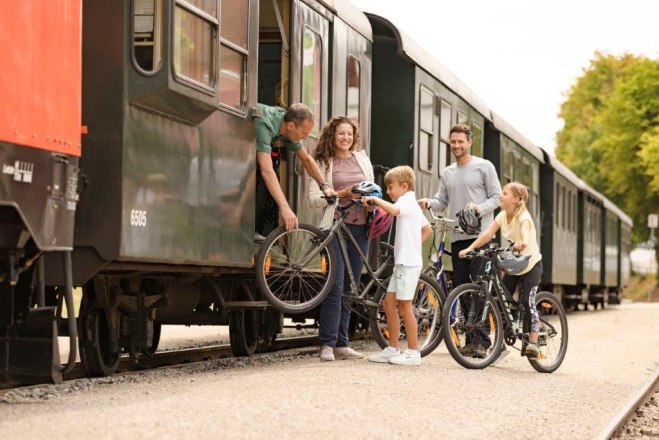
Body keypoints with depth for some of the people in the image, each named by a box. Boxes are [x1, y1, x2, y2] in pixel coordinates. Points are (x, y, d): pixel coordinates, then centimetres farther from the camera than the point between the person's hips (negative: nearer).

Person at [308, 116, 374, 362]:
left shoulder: (362, 159, 16)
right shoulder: (323, 163, 4)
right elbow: (314, 199, -3)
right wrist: (342, 194, -15)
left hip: (360, 227, 4)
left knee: (350, 287, 6)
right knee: (335, 285, -13)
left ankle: (341, 344, 10)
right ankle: (327, 344, -10)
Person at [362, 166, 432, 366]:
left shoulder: (406, 201, -10)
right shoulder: (412, 204, 21)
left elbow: (393, 209, -35)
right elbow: (427, 229, 30)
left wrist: (374, 199, -24)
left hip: (408, 262, -10)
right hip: (402, 261, 10)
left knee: (404, 305, -5)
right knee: (389, 303, 10)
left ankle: (413, 352, 1)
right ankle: (392, 349, 14)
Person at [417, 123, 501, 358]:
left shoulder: (484, 167, 2)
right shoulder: (447, 173, 19)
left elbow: (497, 197, -1)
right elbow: (442, 201, 17)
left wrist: (480, 209, -19)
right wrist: (429, 203, -5)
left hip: (480, 235, -6)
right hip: (457, 237, 6)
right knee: (461, 287, 4)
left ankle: (481, 339, -8)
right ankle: (471, 338, 10)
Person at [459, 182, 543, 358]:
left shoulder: (523, 217, -21)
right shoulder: (502, 216, -3)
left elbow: (525, 231, -44)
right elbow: (487, 234, -13)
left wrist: (523, 242, -67)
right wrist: (470, 248, -26)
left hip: (531, 264, -6)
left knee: (527, 302, -17)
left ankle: (533, 343, -12)